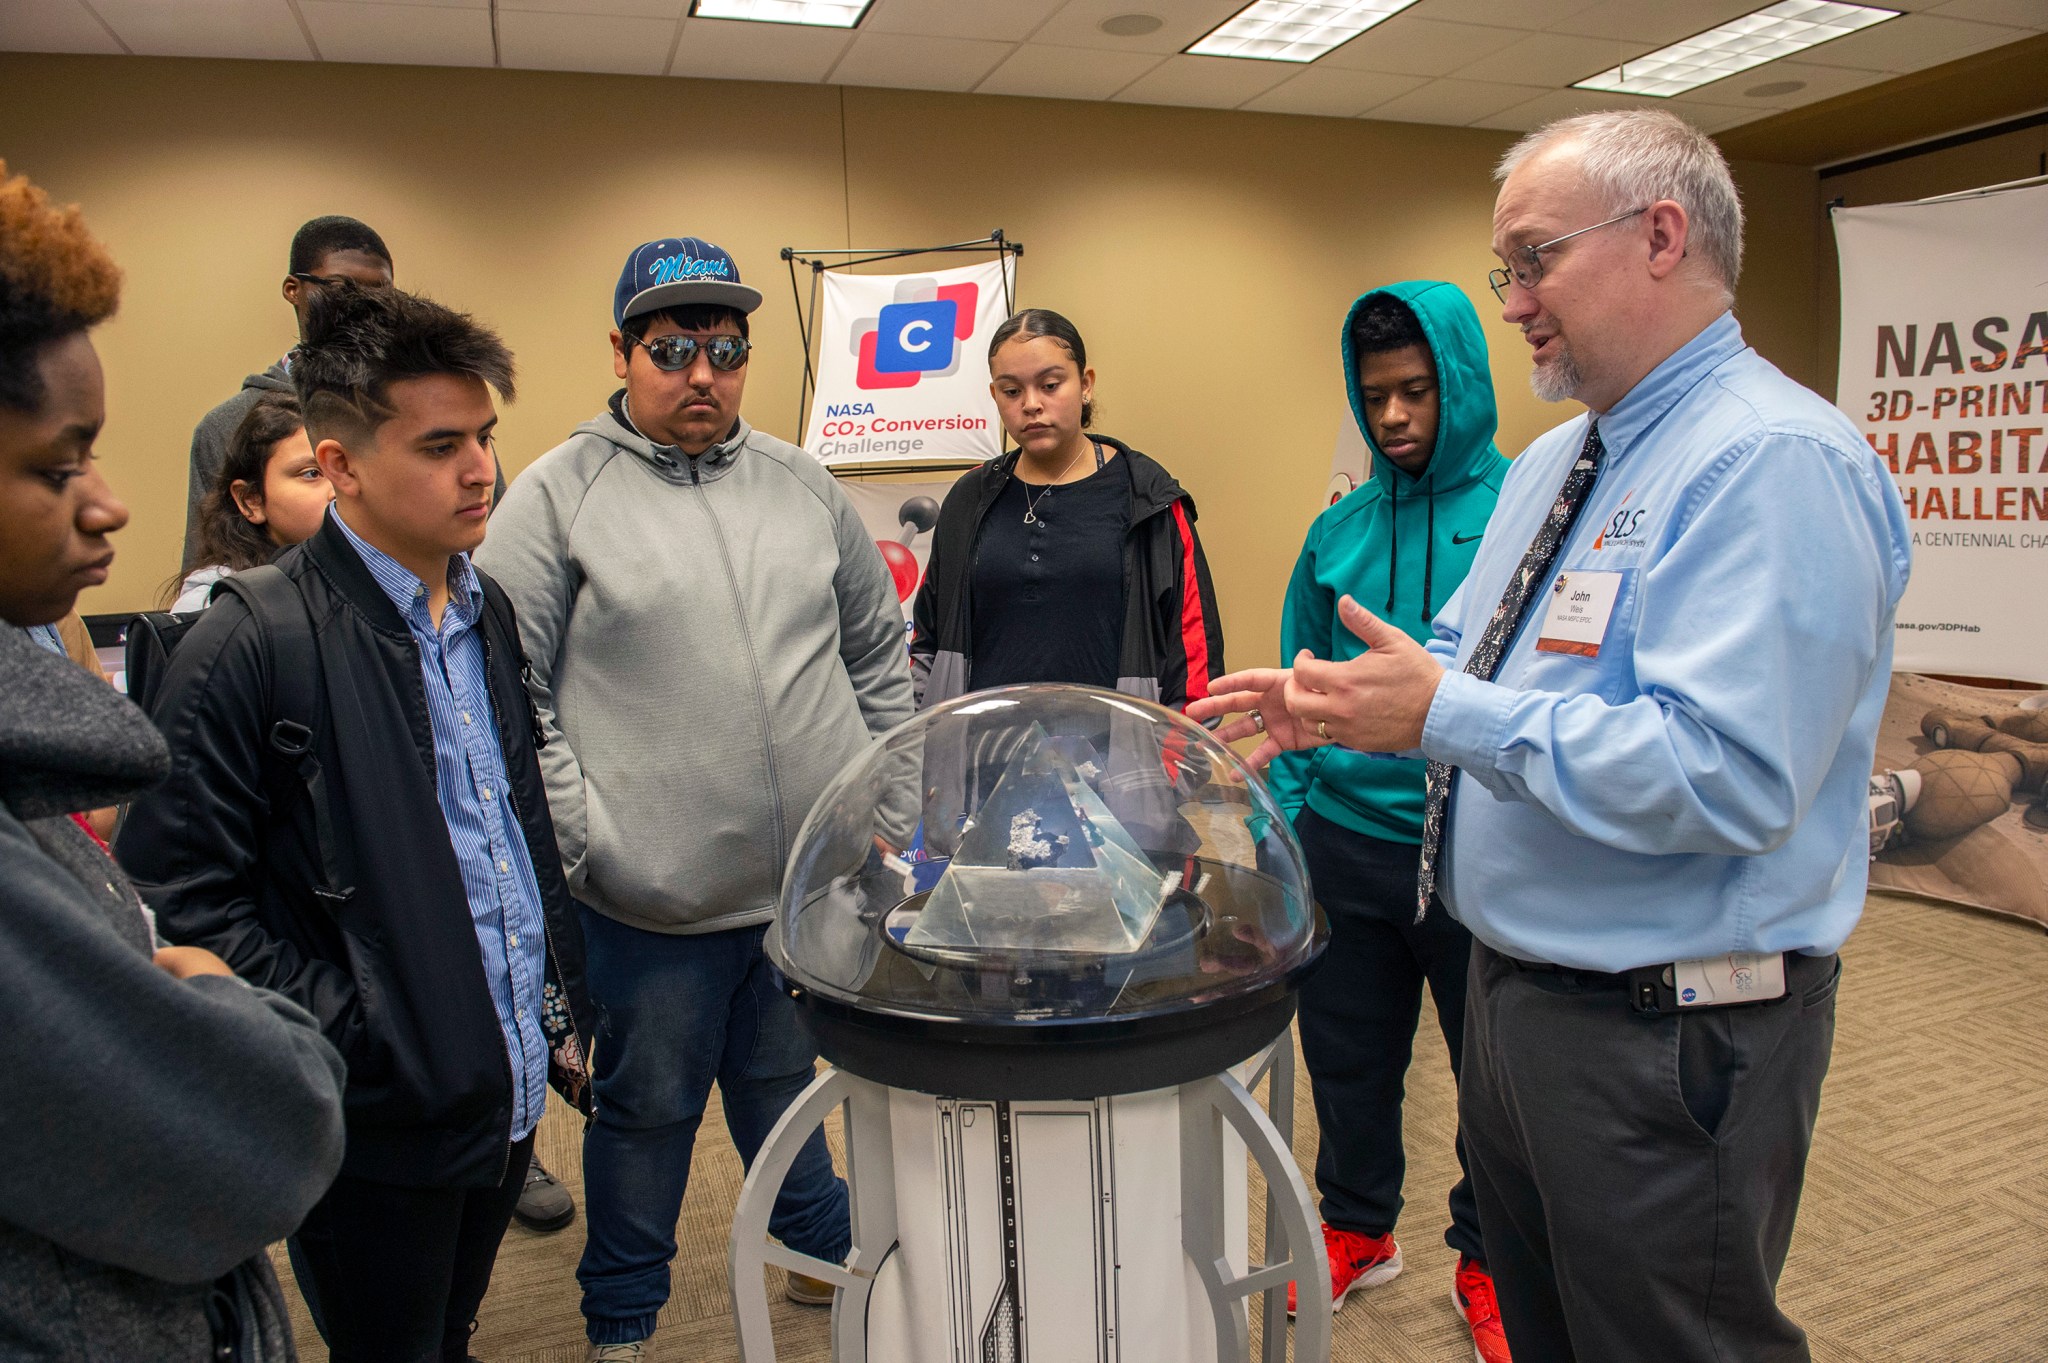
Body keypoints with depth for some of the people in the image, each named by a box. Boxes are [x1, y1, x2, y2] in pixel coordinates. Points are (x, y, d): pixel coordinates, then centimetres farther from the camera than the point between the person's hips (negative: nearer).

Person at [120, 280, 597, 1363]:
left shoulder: (486, 612, 6)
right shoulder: (247, 647, -16)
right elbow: (183, 899, -18)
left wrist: (563, 1009, 11)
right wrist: (355, 1045, -18)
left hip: (515, 1090, 6)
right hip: (378, 1125, -6)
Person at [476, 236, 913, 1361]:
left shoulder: (803, 487, 7)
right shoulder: (555, 496, -6)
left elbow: (878, 645, 15)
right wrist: (577, 837, -13)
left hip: (817, 882, 4)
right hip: (652, 900, -3)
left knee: (787, 1083, 23)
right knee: (649, 1110, 14)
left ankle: (824, 1254, 46)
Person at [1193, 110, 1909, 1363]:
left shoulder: (1776, 462, -21)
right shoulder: (1551, 462, 10)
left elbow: (1725, 775, -30)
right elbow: (1473, 667, 17)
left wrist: (1448, 716, -27)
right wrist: (1343, 705, -1)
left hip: (1670, 1036, -9)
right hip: (1517, 985, 9)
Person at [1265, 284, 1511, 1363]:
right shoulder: (1339, 531, 5)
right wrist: (1278, 822, 4)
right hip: (1343, 844, 4)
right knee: (1347, 1060, 18)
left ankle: (1489, 1260, 37)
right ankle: (1357, 1228, 41)